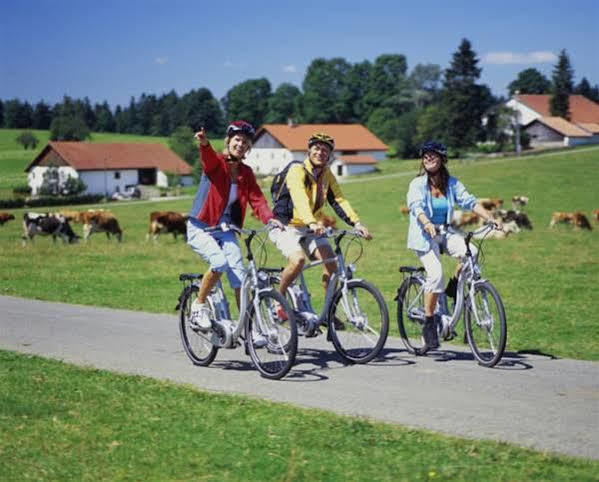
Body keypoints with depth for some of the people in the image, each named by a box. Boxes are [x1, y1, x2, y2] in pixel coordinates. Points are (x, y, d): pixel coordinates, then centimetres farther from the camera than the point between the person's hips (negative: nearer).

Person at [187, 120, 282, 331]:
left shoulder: (246, 172, 4)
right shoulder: (216, 163, -10)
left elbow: (256, 198, -7)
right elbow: (208, 158, -33)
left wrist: (269, 218, -27)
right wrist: (204, 144, -58)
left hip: (225, 231, 5)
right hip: (200, 228, -4)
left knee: (239, 275, -10)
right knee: (220, 262, -29)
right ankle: (199, 305, -8)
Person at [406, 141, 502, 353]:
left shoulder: (452, 184, 4)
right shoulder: (418, 184, -8)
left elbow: (470, 202, -3)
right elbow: (416, 207, -24)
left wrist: (491, 218, -17)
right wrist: (427, 224, -44)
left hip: (445, 232, 4)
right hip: (424, 235, -4)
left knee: (471, 253, -23)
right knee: (435, 273, -24)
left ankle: (453, 288, 3)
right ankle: (428, 324, -12)